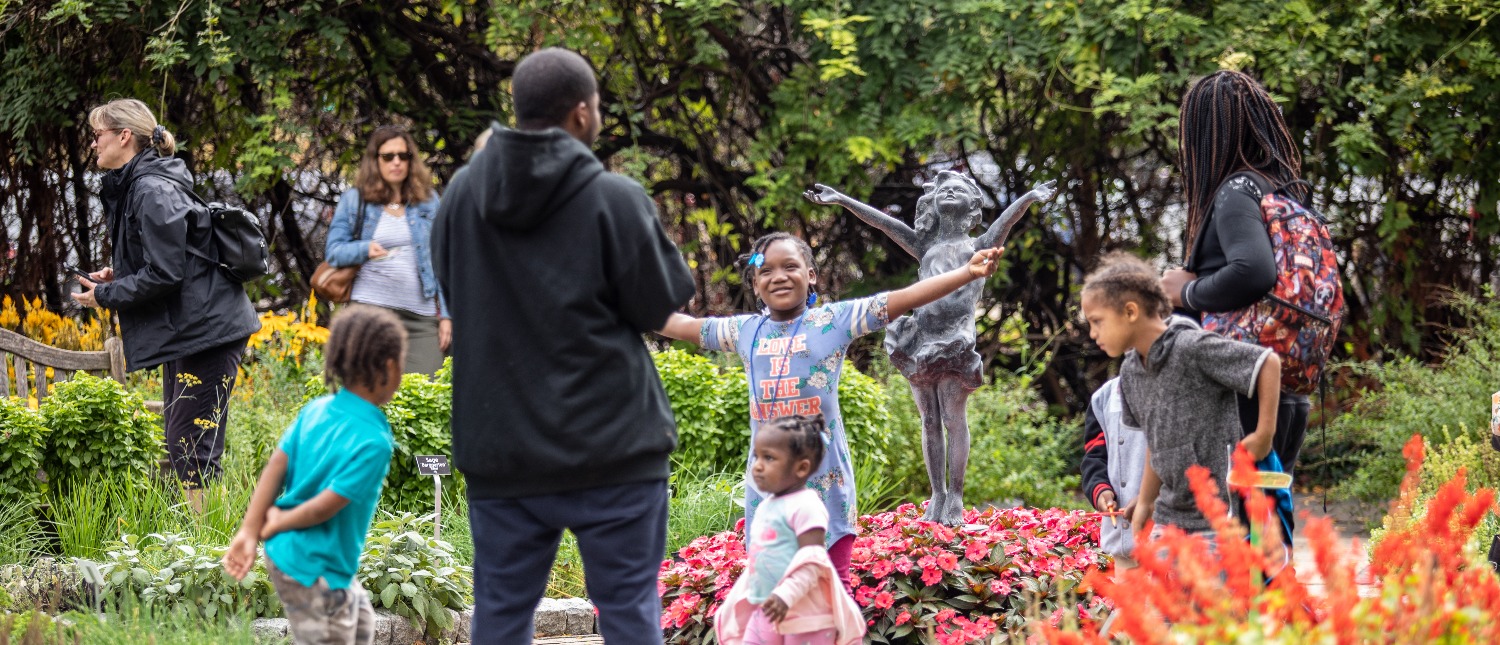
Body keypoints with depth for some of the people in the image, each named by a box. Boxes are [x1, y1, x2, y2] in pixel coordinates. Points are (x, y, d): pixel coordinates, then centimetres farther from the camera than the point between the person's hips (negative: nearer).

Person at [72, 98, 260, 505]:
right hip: (183, 333, 11)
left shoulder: (153, 191, -17)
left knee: (191, 448, -11)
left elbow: (165, 274, -20)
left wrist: (105, 295, -9)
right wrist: (118, 276, 9)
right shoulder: (132, 188, 15)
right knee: (179, 446, 13)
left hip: (204, 331, -11)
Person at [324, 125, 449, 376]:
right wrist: (365, 249, -16)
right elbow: (333, 251, 5)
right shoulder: (354, 200, 9)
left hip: (422, 316, 2)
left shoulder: (429, 201, 14)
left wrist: (446, 315, 7)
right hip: (371, 308, -2)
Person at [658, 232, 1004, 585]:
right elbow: (682, 325, 21)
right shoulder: (744, 330, 8)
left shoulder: (835, 320, -3)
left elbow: (905, 298, -10)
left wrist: (966, 273, -19)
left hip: (825, 480, -3)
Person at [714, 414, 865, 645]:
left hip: (804, 615, -9)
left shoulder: (805, 506, -15)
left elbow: (812, 560, -22)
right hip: (768, 612, 9)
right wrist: (745, 597, 24)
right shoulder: (767, 505, 13)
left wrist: (786, 595, -31)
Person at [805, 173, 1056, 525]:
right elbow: (882, 221, 18)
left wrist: (1030, 197, -25)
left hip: (956, 343, -4)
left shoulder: (978, 245, 11)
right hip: (921, 342, 4)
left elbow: (1007, 219, -6)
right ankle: (938, 495, 7)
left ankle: (955, 497, -4)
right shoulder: (926, 246, 20)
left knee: (954, 419, -6)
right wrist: (841, 200, 13)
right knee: (930, 421, 4)